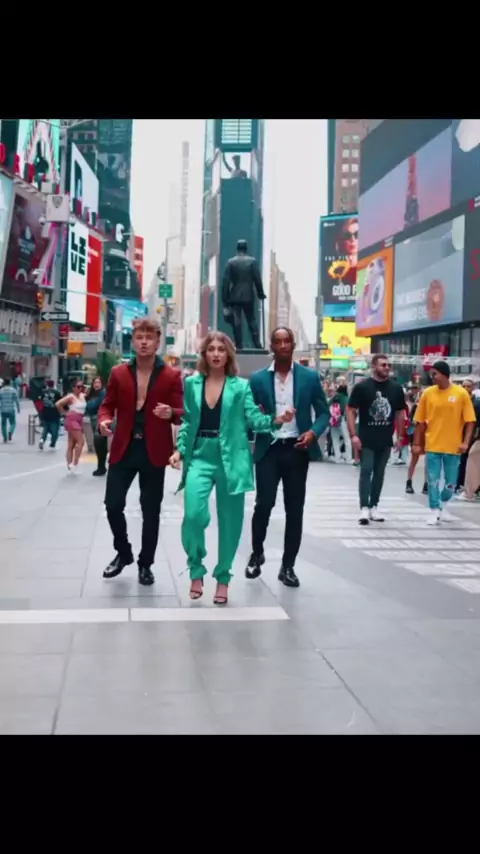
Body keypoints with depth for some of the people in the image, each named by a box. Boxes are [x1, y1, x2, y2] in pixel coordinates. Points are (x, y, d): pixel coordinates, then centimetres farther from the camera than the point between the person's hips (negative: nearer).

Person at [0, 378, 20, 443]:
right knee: (13, 423, 9)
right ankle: (10, 433, -18)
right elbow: (17, 400, -4)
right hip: (11, 410, -1)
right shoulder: (13, 390, -2)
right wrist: (18, 408, 4)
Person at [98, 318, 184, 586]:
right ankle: (123, 553, 26)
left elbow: (182, 413, -2)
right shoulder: (118, 373, 5)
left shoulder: (172, 376, -2)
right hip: (123, 449, 2)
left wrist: (171, 413, -26)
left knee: (151, 511, 6)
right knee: (113, 504, 1)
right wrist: (105, 419, -11)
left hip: (154, 452, -2)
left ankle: (146, 563, 21)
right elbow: (108, 404, 12)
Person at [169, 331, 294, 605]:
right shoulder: (192, 384, 8)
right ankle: (197, 570, 8)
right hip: (200, 456, 1)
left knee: (230, 521, 5)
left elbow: (254, 418, -3)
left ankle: (223, 578, 23)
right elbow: (188, 422, 12)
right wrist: (180, 449, 0)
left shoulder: (241, 386, 2)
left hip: (231, 459, 0)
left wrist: (277, 420, -21)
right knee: (194, 514, -16)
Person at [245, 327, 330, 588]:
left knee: (294, 509, 4)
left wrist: (313, 432, -12)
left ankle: (288, 566, 16)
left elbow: (323, 412, 7)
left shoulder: (310, 377, 5)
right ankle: (257, 554, 21)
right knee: (264, 504, -5)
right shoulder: (257, 379, 4)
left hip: (297, 450, 1)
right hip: (269, 449, -1)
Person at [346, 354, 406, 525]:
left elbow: (400, 413, 13)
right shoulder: (362, 387, -7)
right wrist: (353, 435, -15)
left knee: (379, 473, 10)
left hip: (385, 440, 4)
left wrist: (400, 436, 9)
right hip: (366, 439, -4)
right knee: (366, 471, -7)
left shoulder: (396, 387, 5)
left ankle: (374, 506, 19)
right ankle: (364, 508, -5)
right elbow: (351, 411, -7)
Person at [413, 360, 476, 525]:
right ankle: (434, 512, 12)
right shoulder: (427, 393, -1)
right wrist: (417, 443, 2)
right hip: (432, 446, 0)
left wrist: (466, 442, -10)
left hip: (453, 447, 0)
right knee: (433, 480, 1)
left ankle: (443, 506, 34)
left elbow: (470, 420, -2)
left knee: (451, 482, 9)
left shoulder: (461, 394, -5)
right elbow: (420, 421, 3)